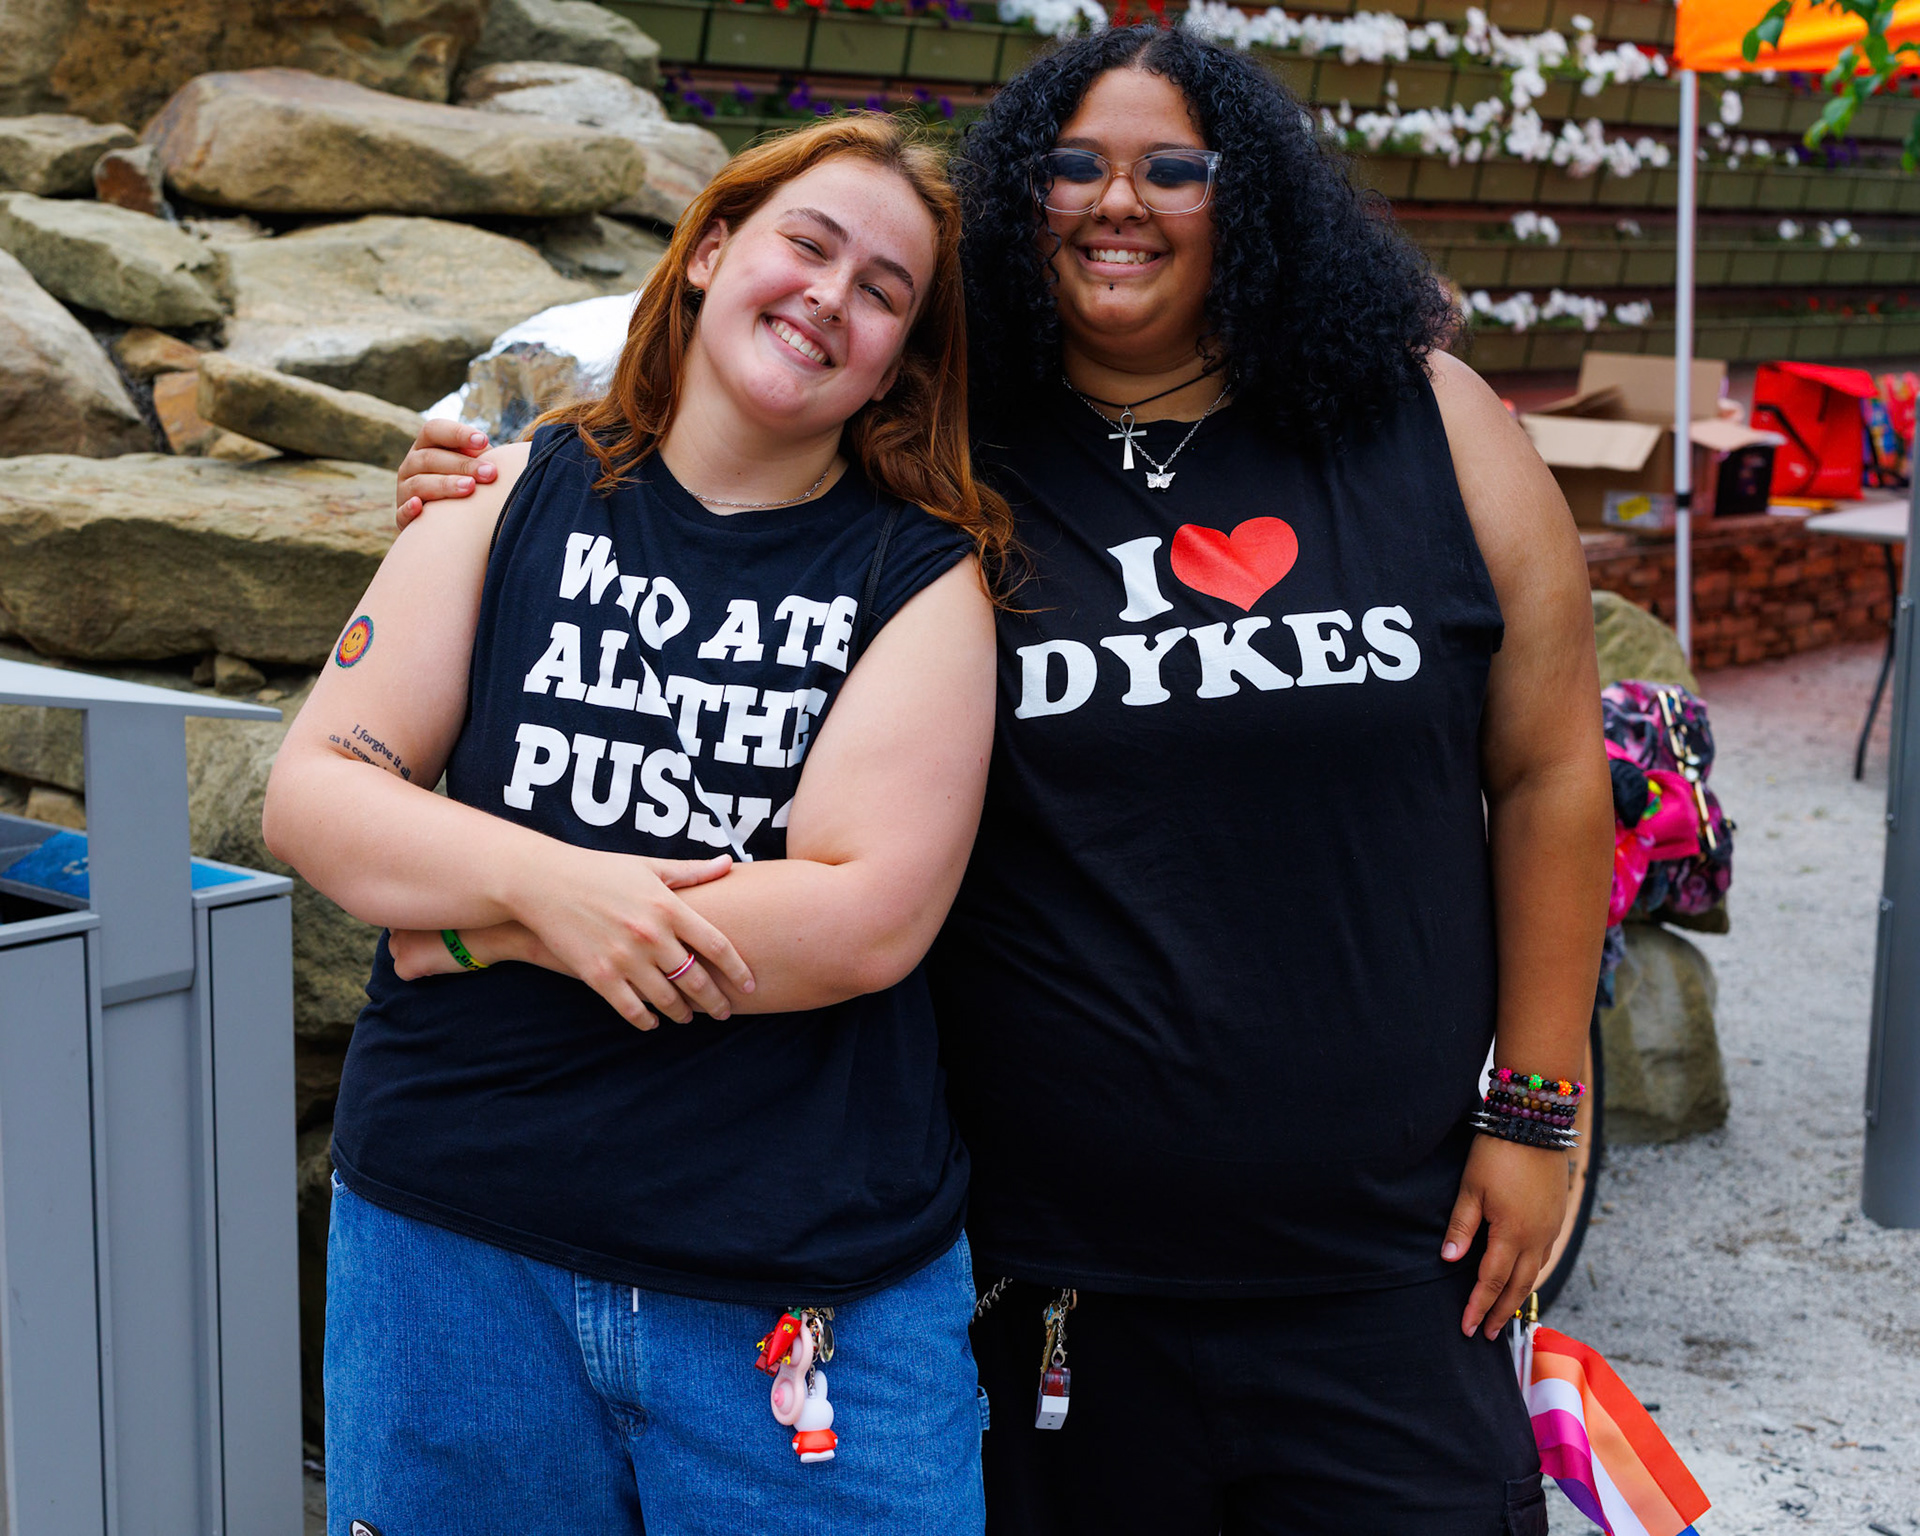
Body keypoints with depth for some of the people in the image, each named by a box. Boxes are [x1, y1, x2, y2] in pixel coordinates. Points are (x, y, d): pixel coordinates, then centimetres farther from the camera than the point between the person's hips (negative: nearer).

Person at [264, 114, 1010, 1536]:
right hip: (451, 1235, 2)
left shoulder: (924, 575, -4)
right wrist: (543, 879, -18)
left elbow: (869, 920, -15)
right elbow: (313, 787, 1)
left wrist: (470, 930, -12)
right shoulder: (521, 500, 4)